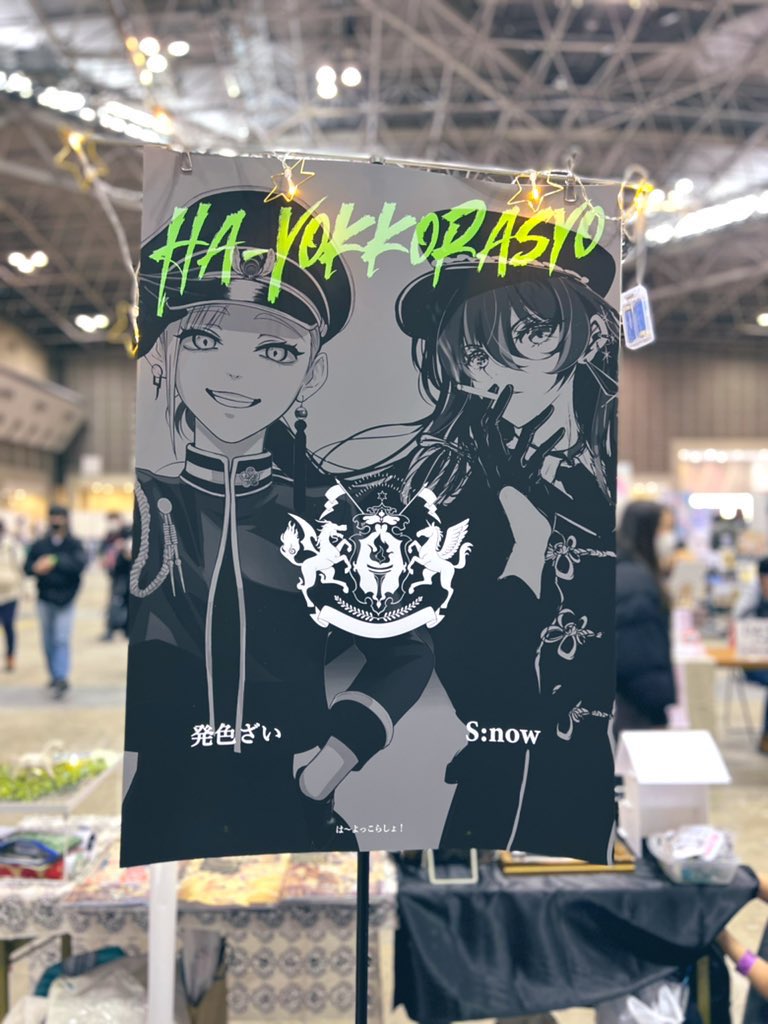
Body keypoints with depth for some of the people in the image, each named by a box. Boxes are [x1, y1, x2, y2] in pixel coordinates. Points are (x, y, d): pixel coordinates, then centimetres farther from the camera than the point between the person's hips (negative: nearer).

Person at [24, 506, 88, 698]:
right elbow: (27, 567, 5)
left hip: (65, 599, -3)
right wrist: (36, 568, -19)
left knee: (62, 640, -11)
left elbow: (80, 564, -19)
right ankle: (55, 675, 24)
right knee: (48, 641, 11)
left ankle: (62, 677, -14)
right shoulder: (39, 545, 4)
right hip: (45, 599, 3)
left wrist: (55, 561, -27)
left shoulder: (74, 545, -3)